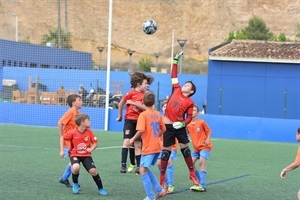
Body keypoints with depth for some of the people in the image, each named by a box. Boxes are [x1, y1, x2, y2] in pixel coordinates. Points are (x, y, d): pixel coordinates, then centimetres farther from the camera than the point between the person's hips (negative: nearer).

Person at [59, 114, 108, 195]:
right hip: (75, 154, -3)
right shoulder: (73, 132, -14)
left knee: (93, 170, -16)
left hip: (86, 155, 3)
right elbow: (62, 138, -1)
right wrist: (62, 150, -4)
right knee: (76, 168, -33)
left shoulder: (89, 132, -5)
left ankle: (100, 188, 6)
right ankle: (75, 184, -2)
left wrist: (91, 149, -13)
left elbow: (95, 142, 5)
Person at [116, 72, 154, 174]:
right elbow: (121, 103, 4)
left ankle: (138, 166, 13)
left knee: (138, 145, 8)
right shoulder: (131, 93, -7)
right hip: (130, 120, -3)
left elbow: (146, 108, -11)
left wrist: (134, 103, -19)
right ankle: (123, 165, -14)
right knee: (127, 141, -14)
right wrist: (120, 116, 15)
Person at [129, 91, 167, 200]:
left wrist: (133, 138, -8)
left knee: (143, 170, -4)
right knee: (145, 169, 20)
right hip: (157, 146, 8)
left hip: (148, 148, -8)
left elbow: (141, 130, -23)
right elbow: (163, 129, 16)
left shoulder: (143, 115, -12)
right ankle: (160, 190, 17)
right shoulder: (158, 114, 8)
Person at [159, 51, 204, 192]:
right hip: (168, 126, 1)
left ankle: (192, 174, 18)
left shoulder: (189, 102, -4)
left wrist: (183, 123, -20)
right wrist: (176, 61, 5)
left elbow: (189, 118, -2)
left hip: (179, 127, -1)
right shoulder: (176, 90, 2)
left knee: (185, 148, 6)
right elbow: (174, 76, 7)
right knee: (166, 150, 3)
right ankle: (162, 179, 8)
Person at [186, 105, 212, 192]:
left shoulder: (202, 122, -10)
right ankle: (199, 182, 15)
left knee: (202, 162, -20)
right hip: (196, 148, 6)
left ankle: (203, 186, -21)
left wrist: (208, 140, -18)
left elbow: (209, 131, -3)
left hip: (204, 146, -6)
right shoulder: (188, 124, 3)